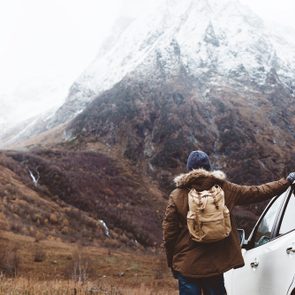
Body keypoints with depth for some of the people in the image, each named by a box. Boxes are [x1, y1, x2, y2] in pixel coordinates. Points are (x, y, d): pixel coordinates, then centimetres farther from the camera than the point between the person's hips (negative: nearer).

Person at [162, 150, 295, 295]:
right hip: (215, 264, 2)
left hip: (186, 266, -1)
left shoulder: (176, 195, -4)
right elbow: (256, 192, 10)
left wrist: (172, 263, 7)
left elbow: (168, 234, -4)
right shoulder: (224, 188, 0)